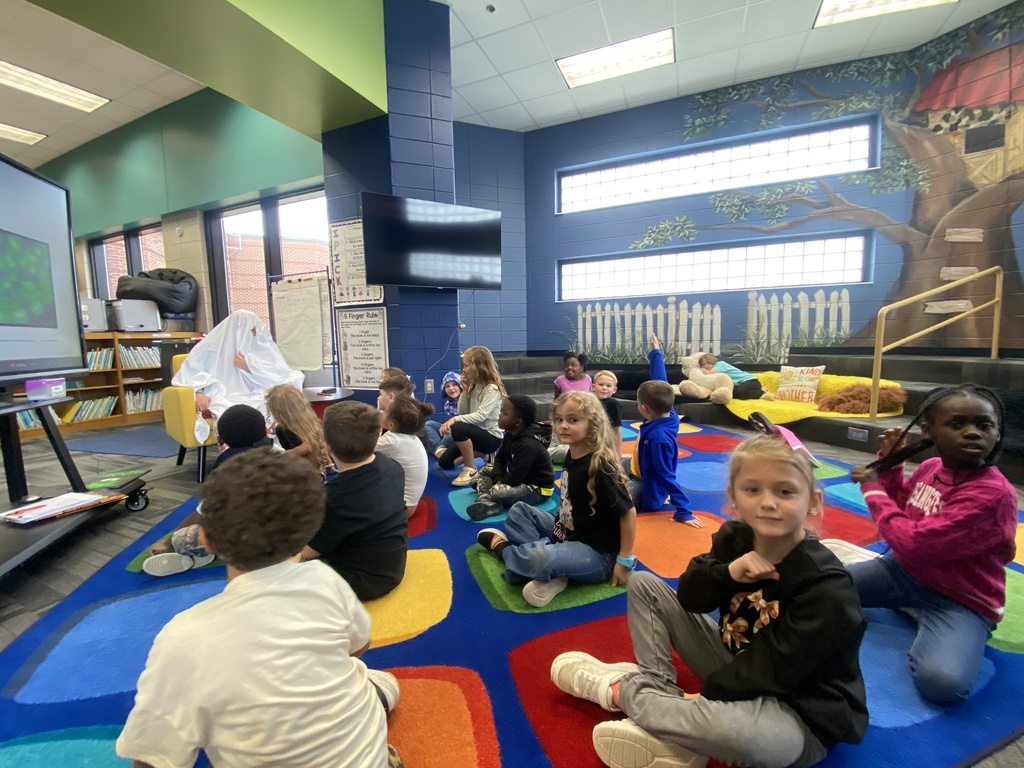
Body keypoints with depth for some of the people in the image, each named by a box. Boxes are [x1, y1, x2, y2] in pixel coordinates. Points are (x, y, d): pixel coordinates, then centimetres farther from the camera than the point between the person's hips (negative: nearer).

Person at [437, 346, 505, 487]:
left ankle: (470, 469, -17)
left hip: (491, 437, -9)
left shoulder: (492, 389, -18)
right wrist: (465, 390, -7)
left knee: (458, 428, -35)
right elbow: (463, 413, 3)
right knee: (444, 462, 3)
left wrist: (455, 419, -39)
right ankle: (480, 453, 17)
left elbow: (480, 416, -30)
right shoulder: (473, 386, 6)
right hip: (476, 433, 9)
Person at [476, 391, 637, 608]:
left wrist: (624, 560, -16)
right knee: (518, 510, 10)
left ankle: (503, 548, 0)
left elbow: (628, 512, -21)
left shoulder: (600, 467, -25)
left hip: (597, 554, -9)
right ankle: (550, 572, -7)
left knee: (543, 558, -34)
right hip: (566, 535, 9)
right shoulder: (572, 455, -1)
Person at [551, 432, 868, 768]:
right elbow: (690, 599, -6)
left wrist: (708, 694, -18)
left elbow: (777, 668, -24)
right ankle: (657, 687, -9)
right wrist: (728, 572, -25)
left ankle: (620, 690, -15)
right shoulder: (734, 538, -7)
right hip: (740, 669, 6)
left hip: (800, 715, -5)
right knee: (643, 584, 3)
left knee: (732, 730, -42)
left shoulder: (828, 588, -25)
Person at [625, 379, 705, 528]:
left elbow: (666, 475, -33)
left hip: (647, 487, -9)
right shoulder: (666, 414, -17)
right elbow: (662, 390, -2)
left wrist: (684, 511, -28)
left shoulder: (659, 437, -38)